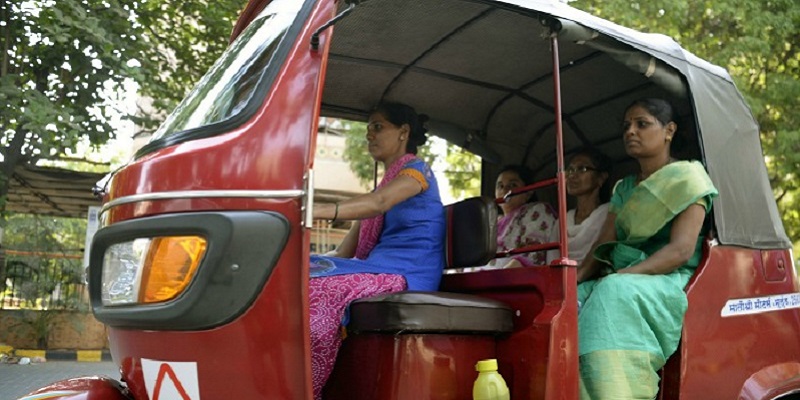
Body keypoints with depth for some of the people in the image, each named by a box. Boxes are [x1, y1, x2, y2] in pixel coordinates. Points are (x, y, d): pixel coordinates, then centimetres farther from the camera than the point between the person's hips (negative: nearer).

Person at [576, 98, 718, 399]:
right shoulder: (624, 189, 23)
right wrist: (575, 277, -8)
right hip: (621, 281, 6)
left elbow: (681, 250, -11)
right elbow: (602, 249, 13)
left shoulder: (687, 177, 2)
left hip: (670, 282, -6)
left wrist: (622, 276, -24)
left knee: (613, 296, -36)